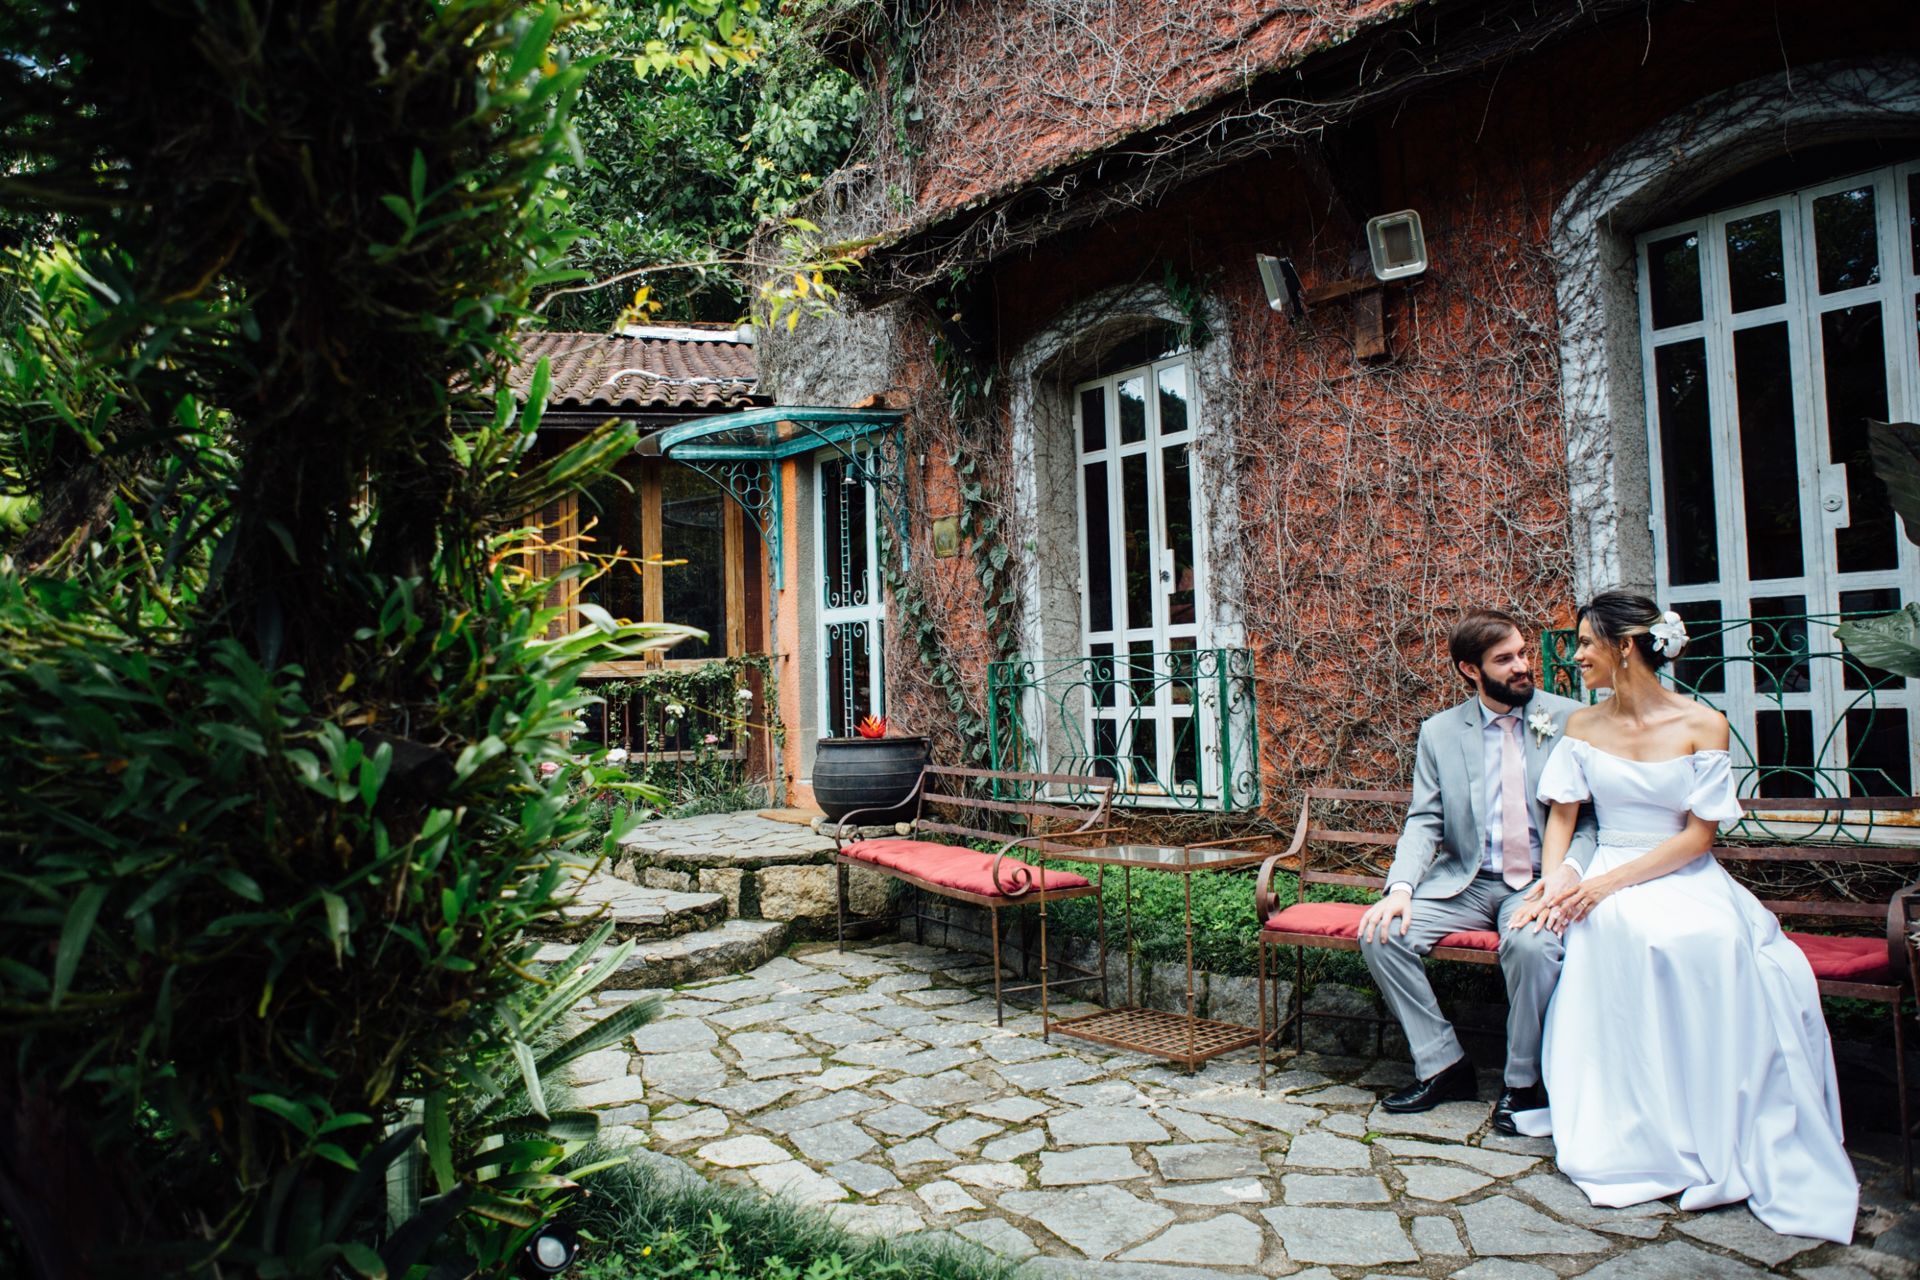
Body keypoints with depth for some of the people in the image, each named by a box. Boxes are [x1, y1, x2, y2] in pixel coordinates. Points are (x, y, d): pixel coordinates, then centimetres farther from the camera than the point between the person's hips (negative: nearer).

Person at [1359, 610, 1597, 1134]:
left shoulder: (1569, 720, 0)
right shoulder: (1440, 732, 4)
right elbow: (1423, 822, 2)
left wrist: (1570, 865, -21)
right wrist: (1401, 886, -15)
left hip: (1540, 881, -2)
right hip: (1464, 883, 3)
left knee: (1532, 944, -34)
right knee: (1381, 933, -18)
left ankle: (1523, 1083, -9)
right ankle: (1443, 1065, -1)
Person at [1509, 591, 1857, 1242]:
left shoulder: (1703, 725, -3)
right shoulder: (1582, 727, 8)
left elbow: (1697, 836, -7)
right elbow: (1561, 820, 8)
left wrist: (1607, 881, -19)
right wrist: (1551, 886, -12)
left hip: (1687, 878, -1)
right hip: (1606, 880, 2)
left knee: (1716, 943, -36)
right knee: (1628, 930, -35)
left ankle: (1722, 1134, -19)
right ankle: (1643, 1132, -23)